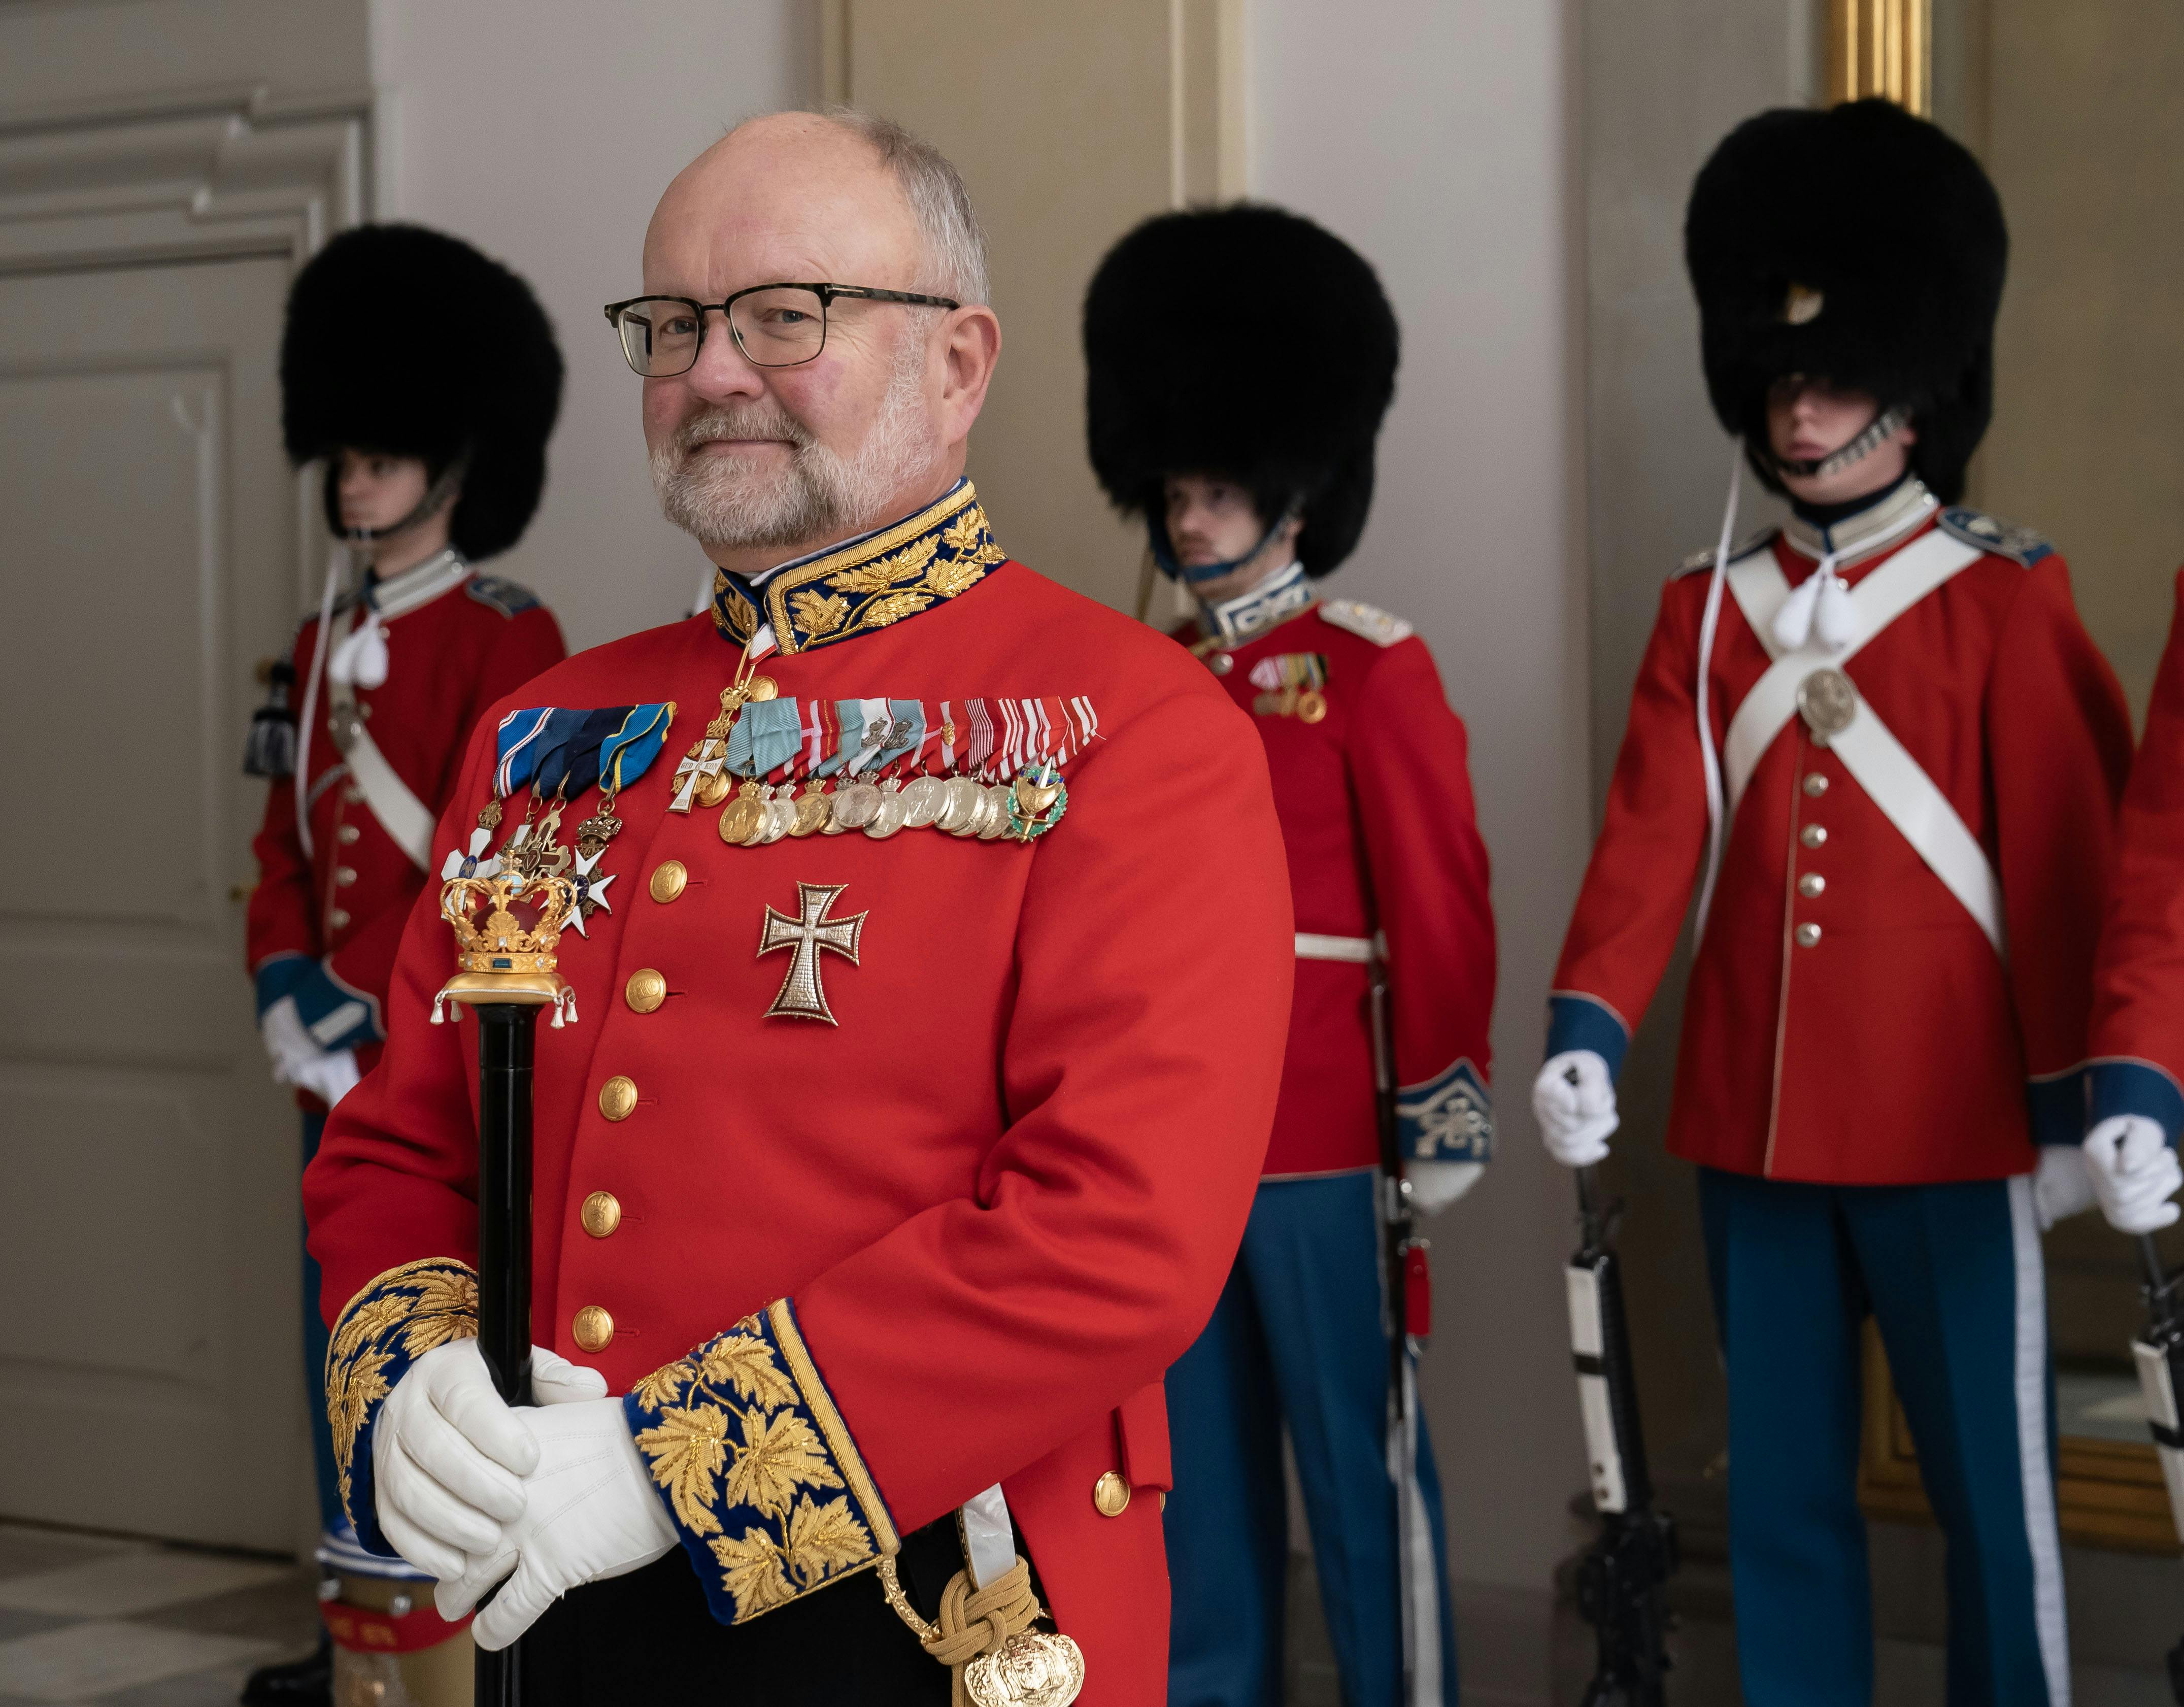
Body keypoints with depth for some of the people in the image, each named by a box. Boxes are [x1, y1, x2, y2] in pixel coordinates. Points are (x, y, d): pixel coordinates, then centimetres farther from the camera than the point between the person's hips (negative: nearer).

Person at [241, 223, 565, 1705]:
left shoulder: (509, 639, -9)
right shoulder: (327, 643, 14)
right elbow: (287, 841, 14)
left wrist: (379, 1017, -16)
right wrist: (292, 993, -1)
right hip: (344, 1065, 7)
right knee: (344, 1339, 11)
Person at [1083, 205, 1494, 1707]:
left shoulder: (1373, 671, -6)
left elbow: (1442, 901, -8)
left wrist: (1448, 1107, -12)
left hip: (1322, 1140, -6)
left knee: (1361, 1463, 2)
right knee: (1197, 1468, 12)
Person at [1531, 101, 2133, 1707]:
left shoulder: (2006, 599, -2)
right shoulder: (1706, 611, 8)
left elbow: (2066, 861, -4)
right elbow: (1649, 832, 0)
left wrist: (2070, 1104, -6)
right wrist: (1586, 1029, -14)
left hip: (1953, 1131, -4)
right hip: (1751, 1126, 4)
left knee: (1991, 1488, 4)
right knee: (1783, 1494, 11)